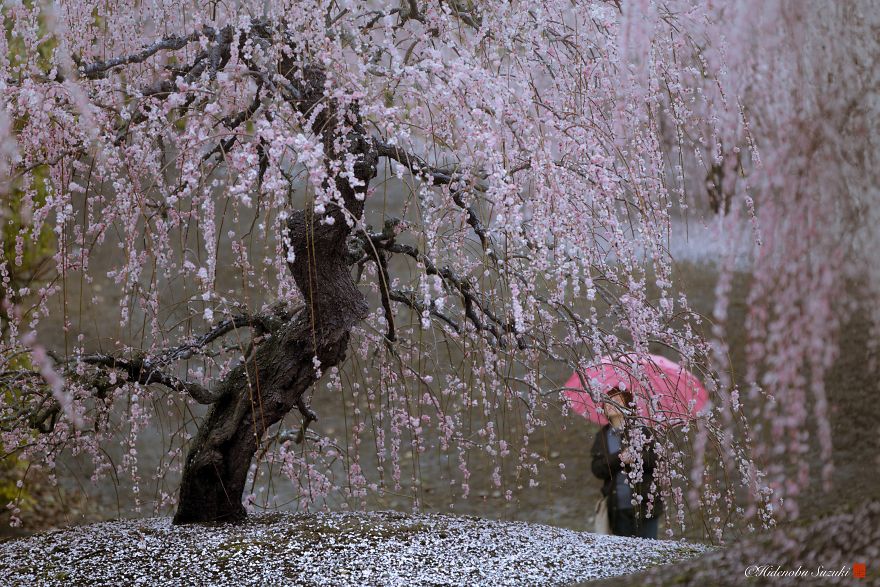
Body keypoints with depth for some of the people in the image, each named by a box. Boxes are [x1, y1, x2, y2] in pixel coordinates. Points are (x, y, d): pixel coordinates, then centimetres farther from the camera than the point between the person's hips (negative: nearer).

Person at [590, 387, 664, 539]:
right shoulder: (602, 436, 10)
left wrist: (637, 457, -22)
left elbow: (658, 459, -6)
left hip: (644, 506, -3)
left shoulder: (641, 431, 0)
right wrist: (618, 458, -16)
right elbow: (597, 469, -1)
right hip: (618, 509, 3)